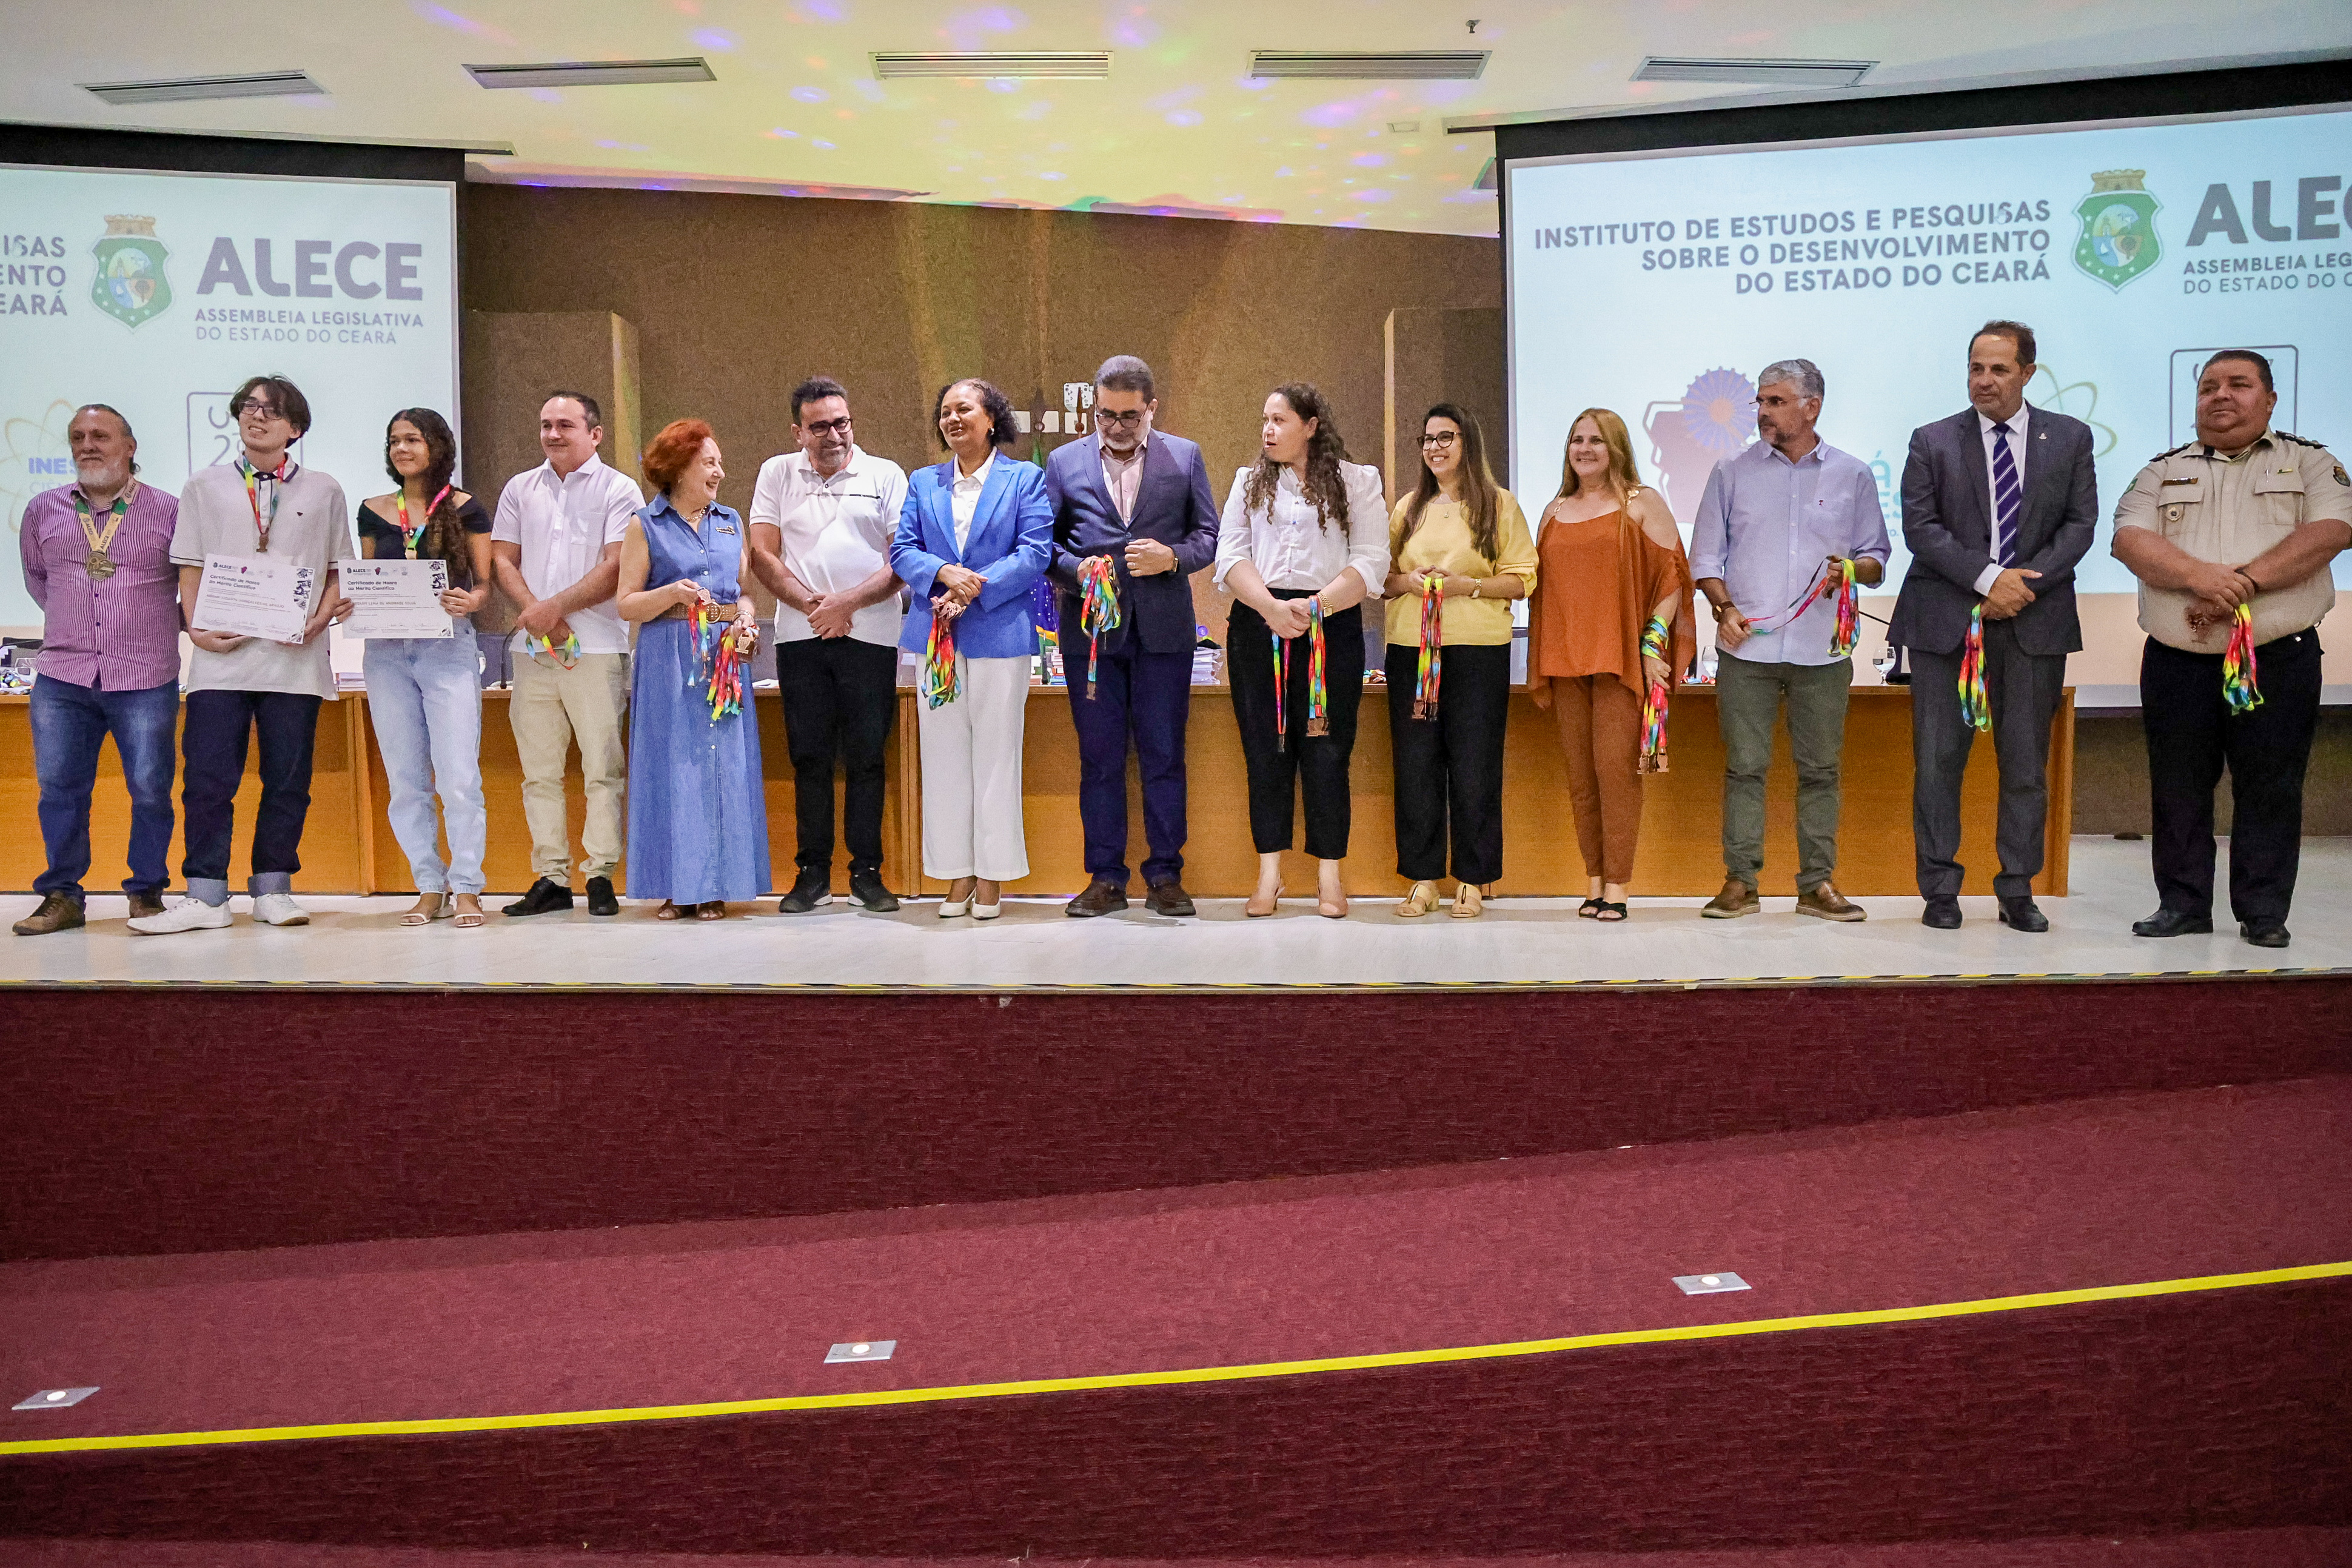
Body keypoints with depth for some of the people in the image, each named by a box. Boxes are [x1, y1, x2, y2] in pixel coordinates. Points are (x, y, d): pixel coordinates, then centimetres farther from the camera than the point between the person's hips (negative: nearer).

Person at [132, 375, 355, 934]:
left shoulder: (323, 491, 11)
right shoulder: (205, 487, 13)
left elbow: (340, 570, 11)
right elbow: (189, 568, 11)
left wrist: (320, 619, -6)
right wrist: (196, 628, -4)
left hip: (295, 658, 0)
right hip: (220, 656, 0)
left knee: (288, 779, 3)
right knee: (207, 777, -4)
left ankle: (273, 890, 13)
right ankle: (206, 897, 1)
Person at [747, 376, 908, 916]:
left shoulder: (886, 475, 7)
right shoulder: (777, 473, 12)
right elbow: (763, 554, 5)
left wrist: (846, 602, -10)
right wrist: (810, 604, -8)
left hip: (870, 635, -1)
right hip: (800, 635, 1)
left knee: (866, 756, 0)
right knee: (809, 756, 4)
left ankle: (867, 871, 8)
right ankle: (813, 872, 11)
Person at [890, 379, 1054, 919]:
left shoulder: (1025, 479, 5)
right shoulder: (923, 483, 15)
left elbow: (1035, 552, -5)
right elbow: (902, 550, 7)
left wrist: (972, 590, -14)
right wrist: (945, 573, -14)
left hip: (1000, 635, -3)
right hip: (936, 637, 4)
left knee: (996, 757, -1)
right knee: (944, 758, 5)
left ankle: (991, 879, 7)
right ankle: (958, 878, 12)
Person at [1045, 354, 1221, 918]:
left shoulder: (1184, 456, 9)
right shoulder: (1064, 462, 10)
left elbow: (1209, 535, 7)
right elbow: (1045, 540, 9)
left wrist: (1173, 557, -12)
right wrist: (1075, 569, -11)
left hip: (1163, 628, -1)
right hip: (1090, 630, 1)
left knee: (1164, 755, 2)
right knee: (1099, 757, 5)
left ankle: (1165, 876, 11)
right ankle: (1105, 878, 13)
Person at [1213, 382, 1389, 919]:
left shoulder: (1358, 482, 7)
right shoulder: (1249, 481, 15)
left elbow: (1370, 563, -3)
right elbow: (1232, 556, 4)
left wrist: (1315, 605, -16)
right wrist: (1272, 606, -13)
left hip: (1332, 628, -2)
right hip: (1258, 626, 2)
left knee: (1326, 749, -3)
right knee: (1265, 748, 2)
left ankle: (1329, 876, 5)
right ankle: (1269, 874, 8)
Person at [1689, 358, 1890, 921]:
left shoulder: (1852, 476, 10)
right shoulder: (1732, 473, 9)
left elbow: (1877, 558, 12)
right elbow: (1706, 556, 9)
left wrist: (1854, 568, -10)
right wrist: (1725, 607, -7)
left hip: (1822, 650, 0)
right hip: (1747, 647, 0)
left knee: (1820, 768, 4)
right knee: (1744, 767, 0)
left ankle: (1817, 884, 12)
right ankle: (1740, 882, 6)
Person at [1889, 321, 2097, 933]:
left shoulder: (2070, 438, 8)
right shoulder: (1933, 442, 4)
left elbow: (2080, 523, 3)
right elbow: (1920, 527, -4)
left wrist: (2024, 585, -10)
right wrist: (1988, 579, -14)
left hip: (2035, 621, 1)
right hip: (1945, 622, -1)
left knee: (2026, 763, 5)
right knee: (1938, 761, 0)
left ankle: (2018, 891, 15)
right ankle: (1940, 890, 9)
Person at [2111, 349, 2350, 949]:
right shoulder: (2163, 471, 12)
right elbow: (2130, 540, -4)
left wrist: (2245, 581, -19)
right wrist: (2200, 576, -20)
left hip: (2278, 659, -2)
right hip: (2177, 662, 2)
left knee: (2270, 792, 1)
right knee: (2178, 791, 6)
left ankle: (2263, 914, 9)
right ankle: (2182, 905, 16)